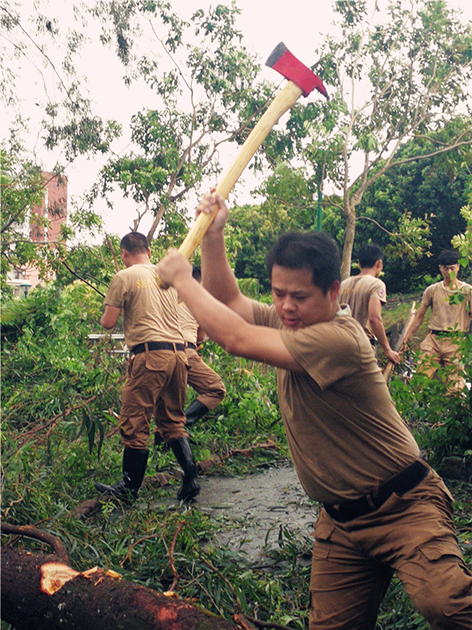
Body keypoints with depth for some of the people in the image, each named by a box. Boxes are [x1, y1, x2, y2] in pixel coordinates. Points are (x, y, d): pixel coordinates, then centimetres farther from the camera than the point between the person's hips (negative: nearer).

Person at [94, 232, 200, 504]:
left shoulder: (125, 277, 0)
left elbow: (108, 322, -1)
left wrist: (103, 316, 20)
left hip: (150, 354, -6)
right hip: (179, 351, 7)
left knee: (135, 425, 3)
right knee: (174, 421, 15)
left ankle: (129, 489, 10)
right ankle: (191, 478, 6)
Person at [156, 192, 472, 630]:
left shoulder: (339, 338, -25)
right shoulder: (287, 321, 3)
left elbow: (236, 338, -27)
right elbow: (228, 300, 14)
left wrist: (181, 279, -15)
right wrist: (213, 235, 2)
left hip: (403, 506, -7)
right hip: (340, 519, 8)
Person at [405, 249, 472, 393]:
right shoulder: (432, 290, 11)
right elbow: (419, 316, 16)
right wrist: (407, 338, 12)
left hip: (456, 343, -2)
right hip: (433, 340, 2)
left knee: (455, 386, -7)